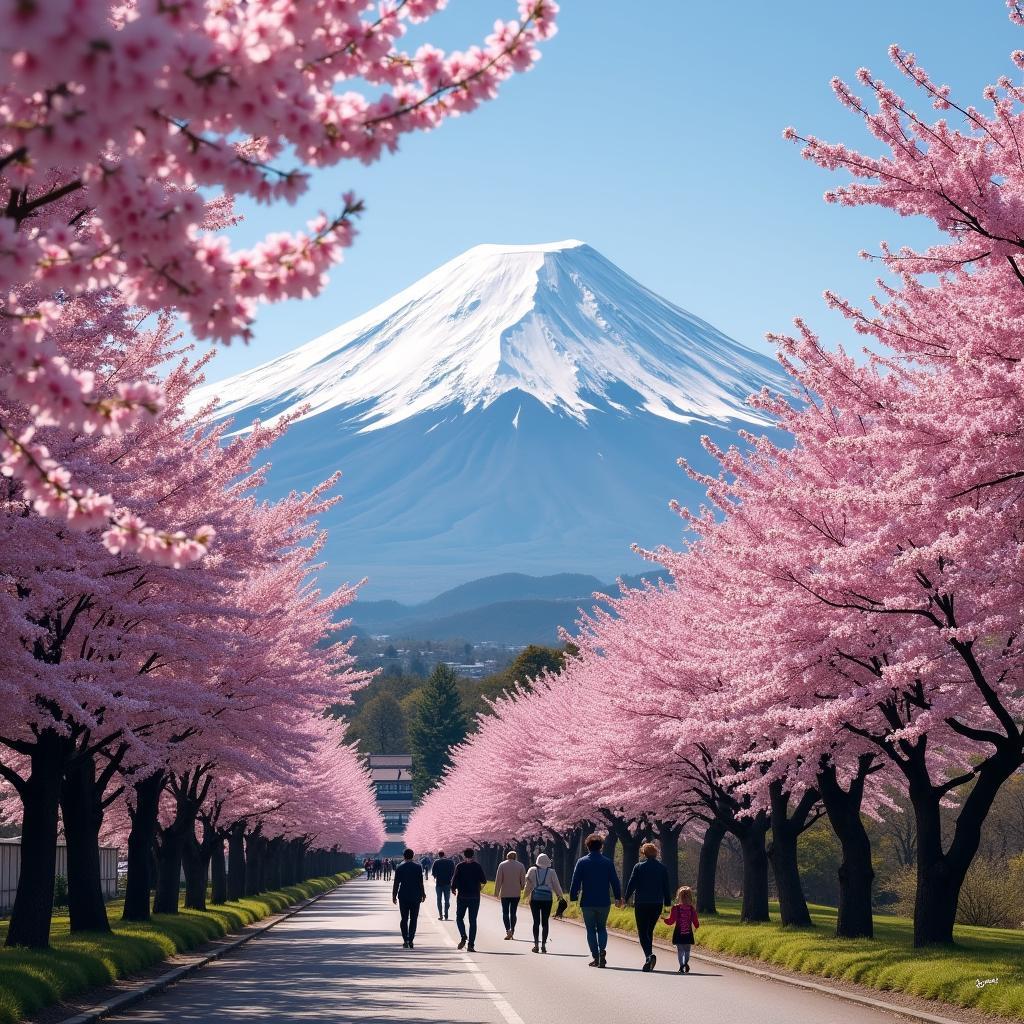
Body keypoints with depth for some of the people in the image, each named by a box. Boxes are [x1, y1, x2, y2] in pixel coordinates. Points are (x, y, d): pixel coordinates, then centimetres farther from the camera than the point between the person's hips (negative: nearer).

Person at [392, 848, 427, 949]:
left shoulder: (399, 867, -1)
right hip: (415, 896, 0)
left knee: (404, 919, 7)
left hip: (403, 897, 1)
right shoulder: (417, 867, -3)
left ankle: (405, 940, -3)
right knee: (413, 919, 6)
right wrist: (423, 894, 7)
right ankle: (410, 940, -2)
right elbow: (421, 883, -3)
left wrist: (394, 896, 6)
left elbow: (396, 883, 0)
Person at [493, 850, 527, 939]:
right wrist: (521, 889, 18)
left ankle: (508, 930, -18)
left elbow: (498, 880, -5)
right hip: (516, 893, 2)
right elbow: (523, 881, 1)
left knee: (505, 912, 1)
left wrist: (496, 892, 0)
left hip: (505, 893, -2)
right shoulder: (520, 866, 1)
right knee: (513, 913, 12)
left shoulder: (502, 865, -3)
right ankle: (512, 930, 11)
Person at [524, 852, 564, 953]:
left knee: (536, 921, 3)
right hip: (547, 898, 0)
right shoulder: (551, 872, -1)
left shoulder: (532, 870, 0)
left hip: (535, 898, 0)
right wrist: (560, 895, 18)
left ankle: (536, 944, -2)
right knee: (545, 922, 4)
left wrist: (527, 896, 14)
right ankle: (543, 944, 1)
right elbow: (556, 885, 4)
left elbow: (528, 884, 3)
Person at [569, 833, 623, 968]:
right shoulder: (608, 863, -1)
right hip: (604, 902, 1)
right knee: (602, 928, 14)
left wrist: (573, 897, 4)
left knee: (591, 929, 7)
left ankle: (595, 957, 1)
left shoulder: (582, 862, -5)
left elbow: (575, 882, -5)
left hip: (587, 902, -1)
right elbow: (615, 882, 3)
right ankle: (602, 950, -10)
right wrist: (618, 897, 15)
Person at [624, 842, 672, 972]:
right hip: (657, 904, 3)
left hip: (641, 904, -3)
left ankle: (649, 955, -25)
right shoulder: (662, 868, 4)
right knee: (649, 930, 17)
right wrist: (667, 903, 13)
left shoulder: (639, 867, -4)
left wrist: (626, 899, 10)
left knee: (643, 932, -2)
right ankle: (649, 960, 18)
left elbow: (631, 884, -3)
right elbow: (666, 887, 7)